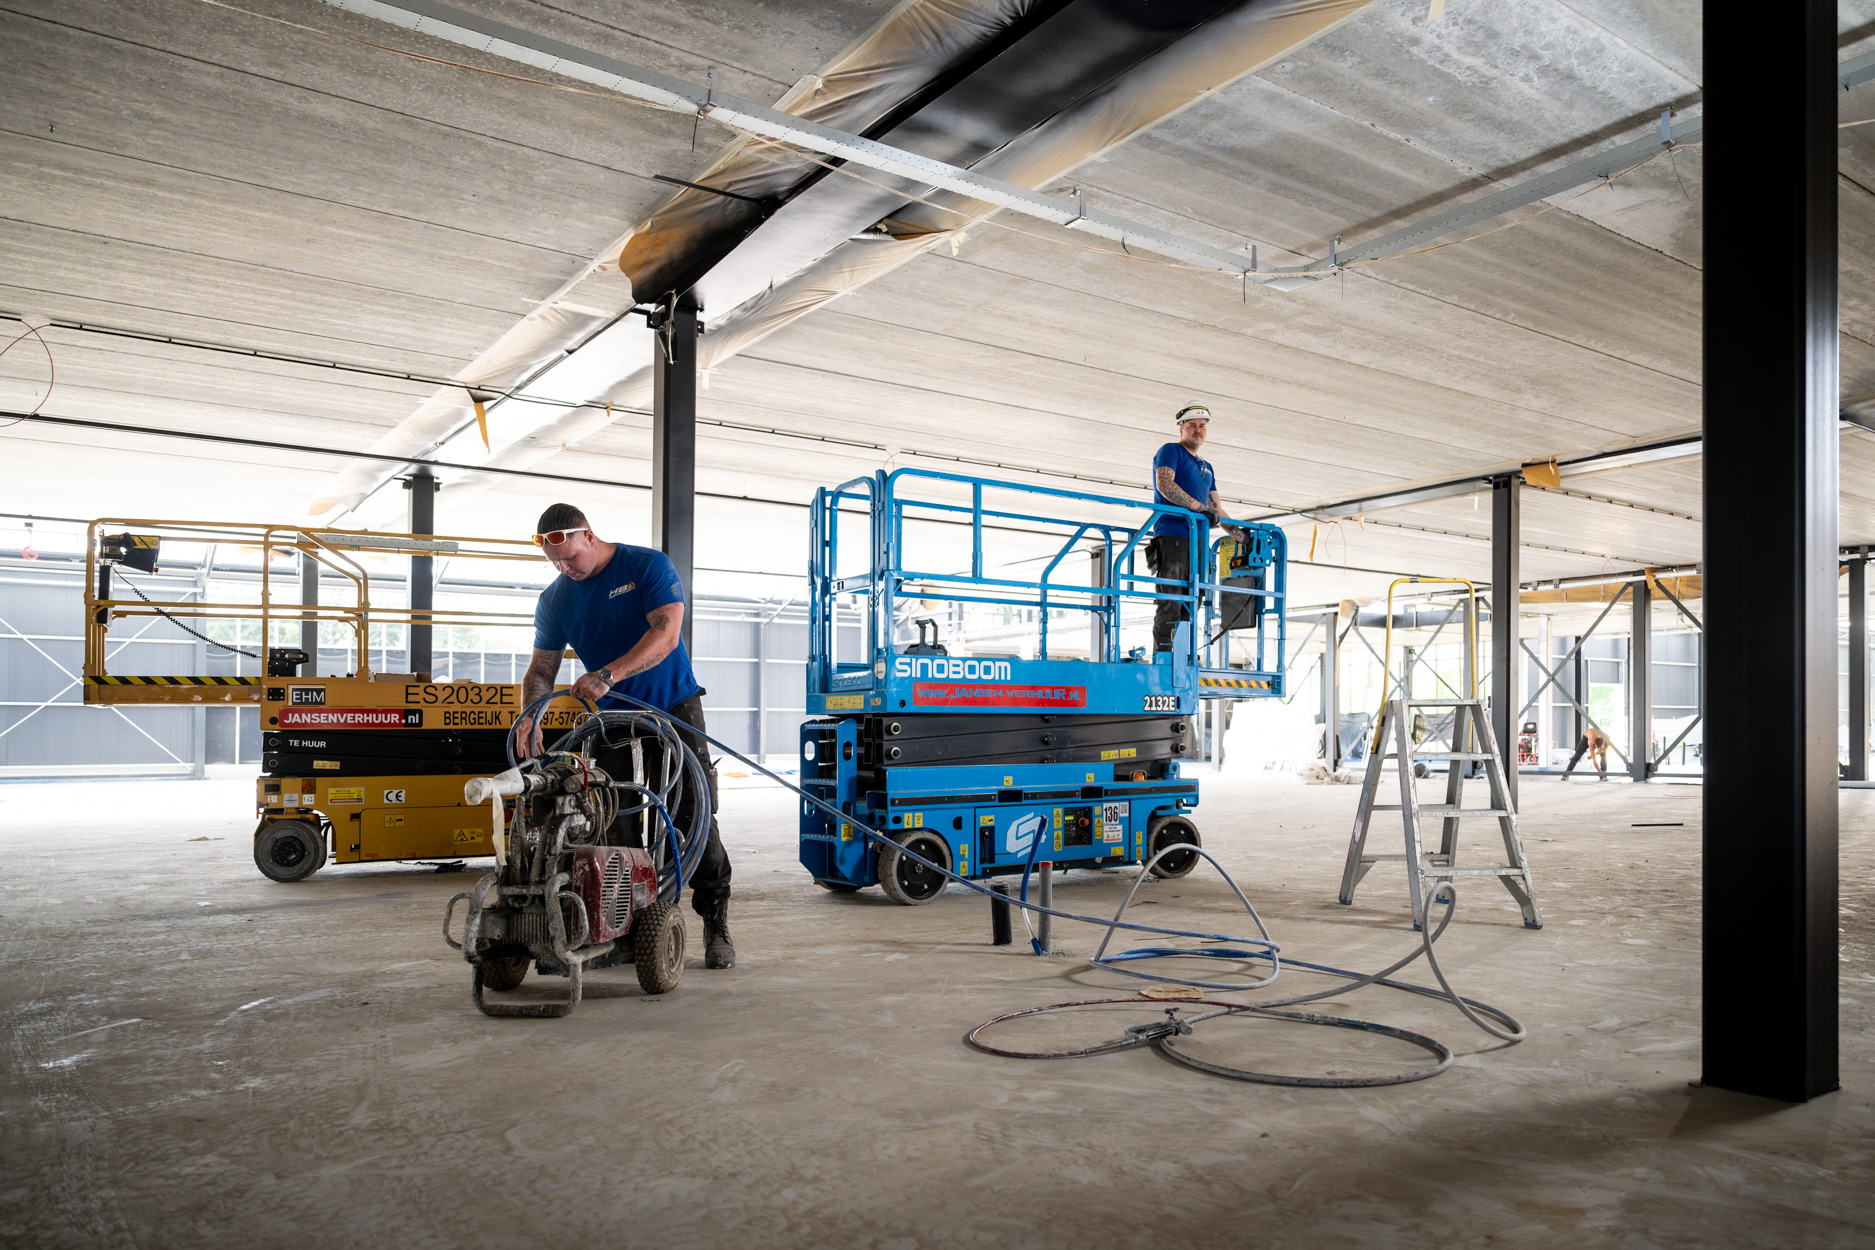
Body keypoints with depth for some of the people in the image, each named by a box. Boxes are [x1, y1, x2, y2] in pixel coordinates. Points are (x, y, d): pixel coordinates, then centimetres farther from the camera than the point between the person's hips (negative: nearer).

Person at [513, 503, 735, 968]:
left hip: (673, 709, -4)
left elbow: (666, 635, -21)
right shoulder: (555, 599, 5)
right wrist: (530, 717, -14)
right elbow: (541, 668, 6)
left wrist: (607, 676, -31)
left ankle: (715, 927, 3)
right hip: (613, 720, 4)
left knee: (694, 818, -6)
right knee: (611, 825, -3)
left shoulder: (649, 566, -9)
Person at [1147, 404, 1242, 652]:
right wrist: (1200, 507, -17)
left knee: (1188, 608, 2)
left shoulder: (1207, 468, 28)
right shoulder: (1171, 451, 6)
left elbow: (1217, 510, 27)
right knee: (1170, 603, -13)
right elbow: (1164, 485, -12)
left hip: (1196, 541, 7)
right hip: (1171, 536, -7)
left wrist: (1244, 536, 20)